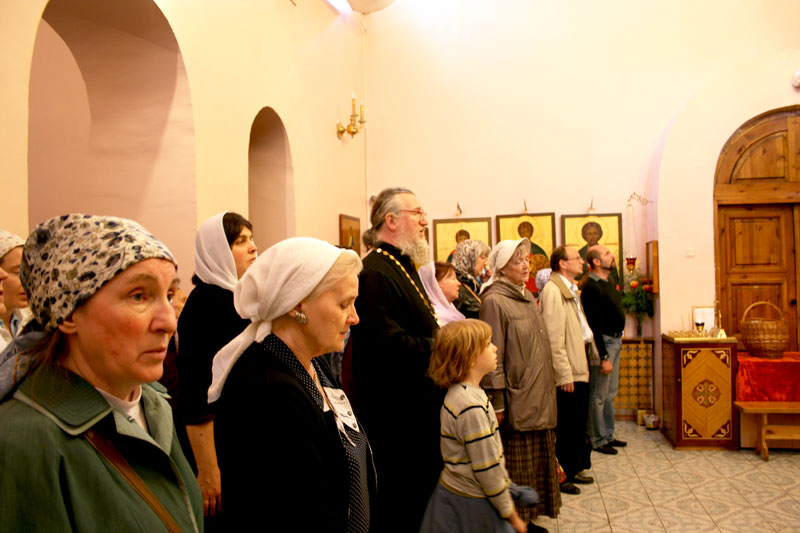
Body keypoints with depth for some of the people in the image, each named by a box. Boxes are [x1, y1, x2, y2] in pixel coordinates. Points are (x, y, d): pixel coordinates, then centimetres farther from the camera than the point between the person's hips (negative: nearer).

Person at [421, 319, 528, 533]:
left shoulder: (461, 393, 3)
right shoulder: (471, 409, -27)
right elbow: (487, 469, -22)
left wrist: (506, 489, 17)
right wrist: (510, 514, -12)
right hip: (470, 507, -9)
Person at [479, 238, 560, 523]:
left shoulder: (527, 296, 13)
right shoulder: (494, 301, -14)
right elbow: (493, 357, -17)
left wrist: (547, 390, 18)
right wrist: (497, 403, -18)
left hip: (540, 397, 9)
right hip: (518, 401, -9)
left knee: (538, 463, 16)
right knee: (518, 469, 3)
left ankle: (530, 516, 30)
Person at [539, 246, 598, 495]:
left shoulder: (571, 288, 15)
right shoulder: (553, 290, -17)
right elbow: (554, 337, -21)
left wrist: (594, 355, 20)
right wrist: (565, 374, -21)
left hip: (579, 368, 10)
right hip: (567, 372, -10)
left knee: (578, 423, 18)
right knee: (565, 426, 2)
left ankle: (574, 470, 32)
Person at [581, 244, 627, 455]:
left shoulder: (608, 282, 12)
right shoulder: (592, 287, -18)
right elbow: (594, 325, -21)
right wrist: (604, 357, -20)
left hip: (615, 340, 10)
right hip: (603, 342, -10)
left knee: (610, 393, 18)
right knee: (599, 395, 0)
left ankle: (608, 435, 29)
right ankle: (598, 440, 11)